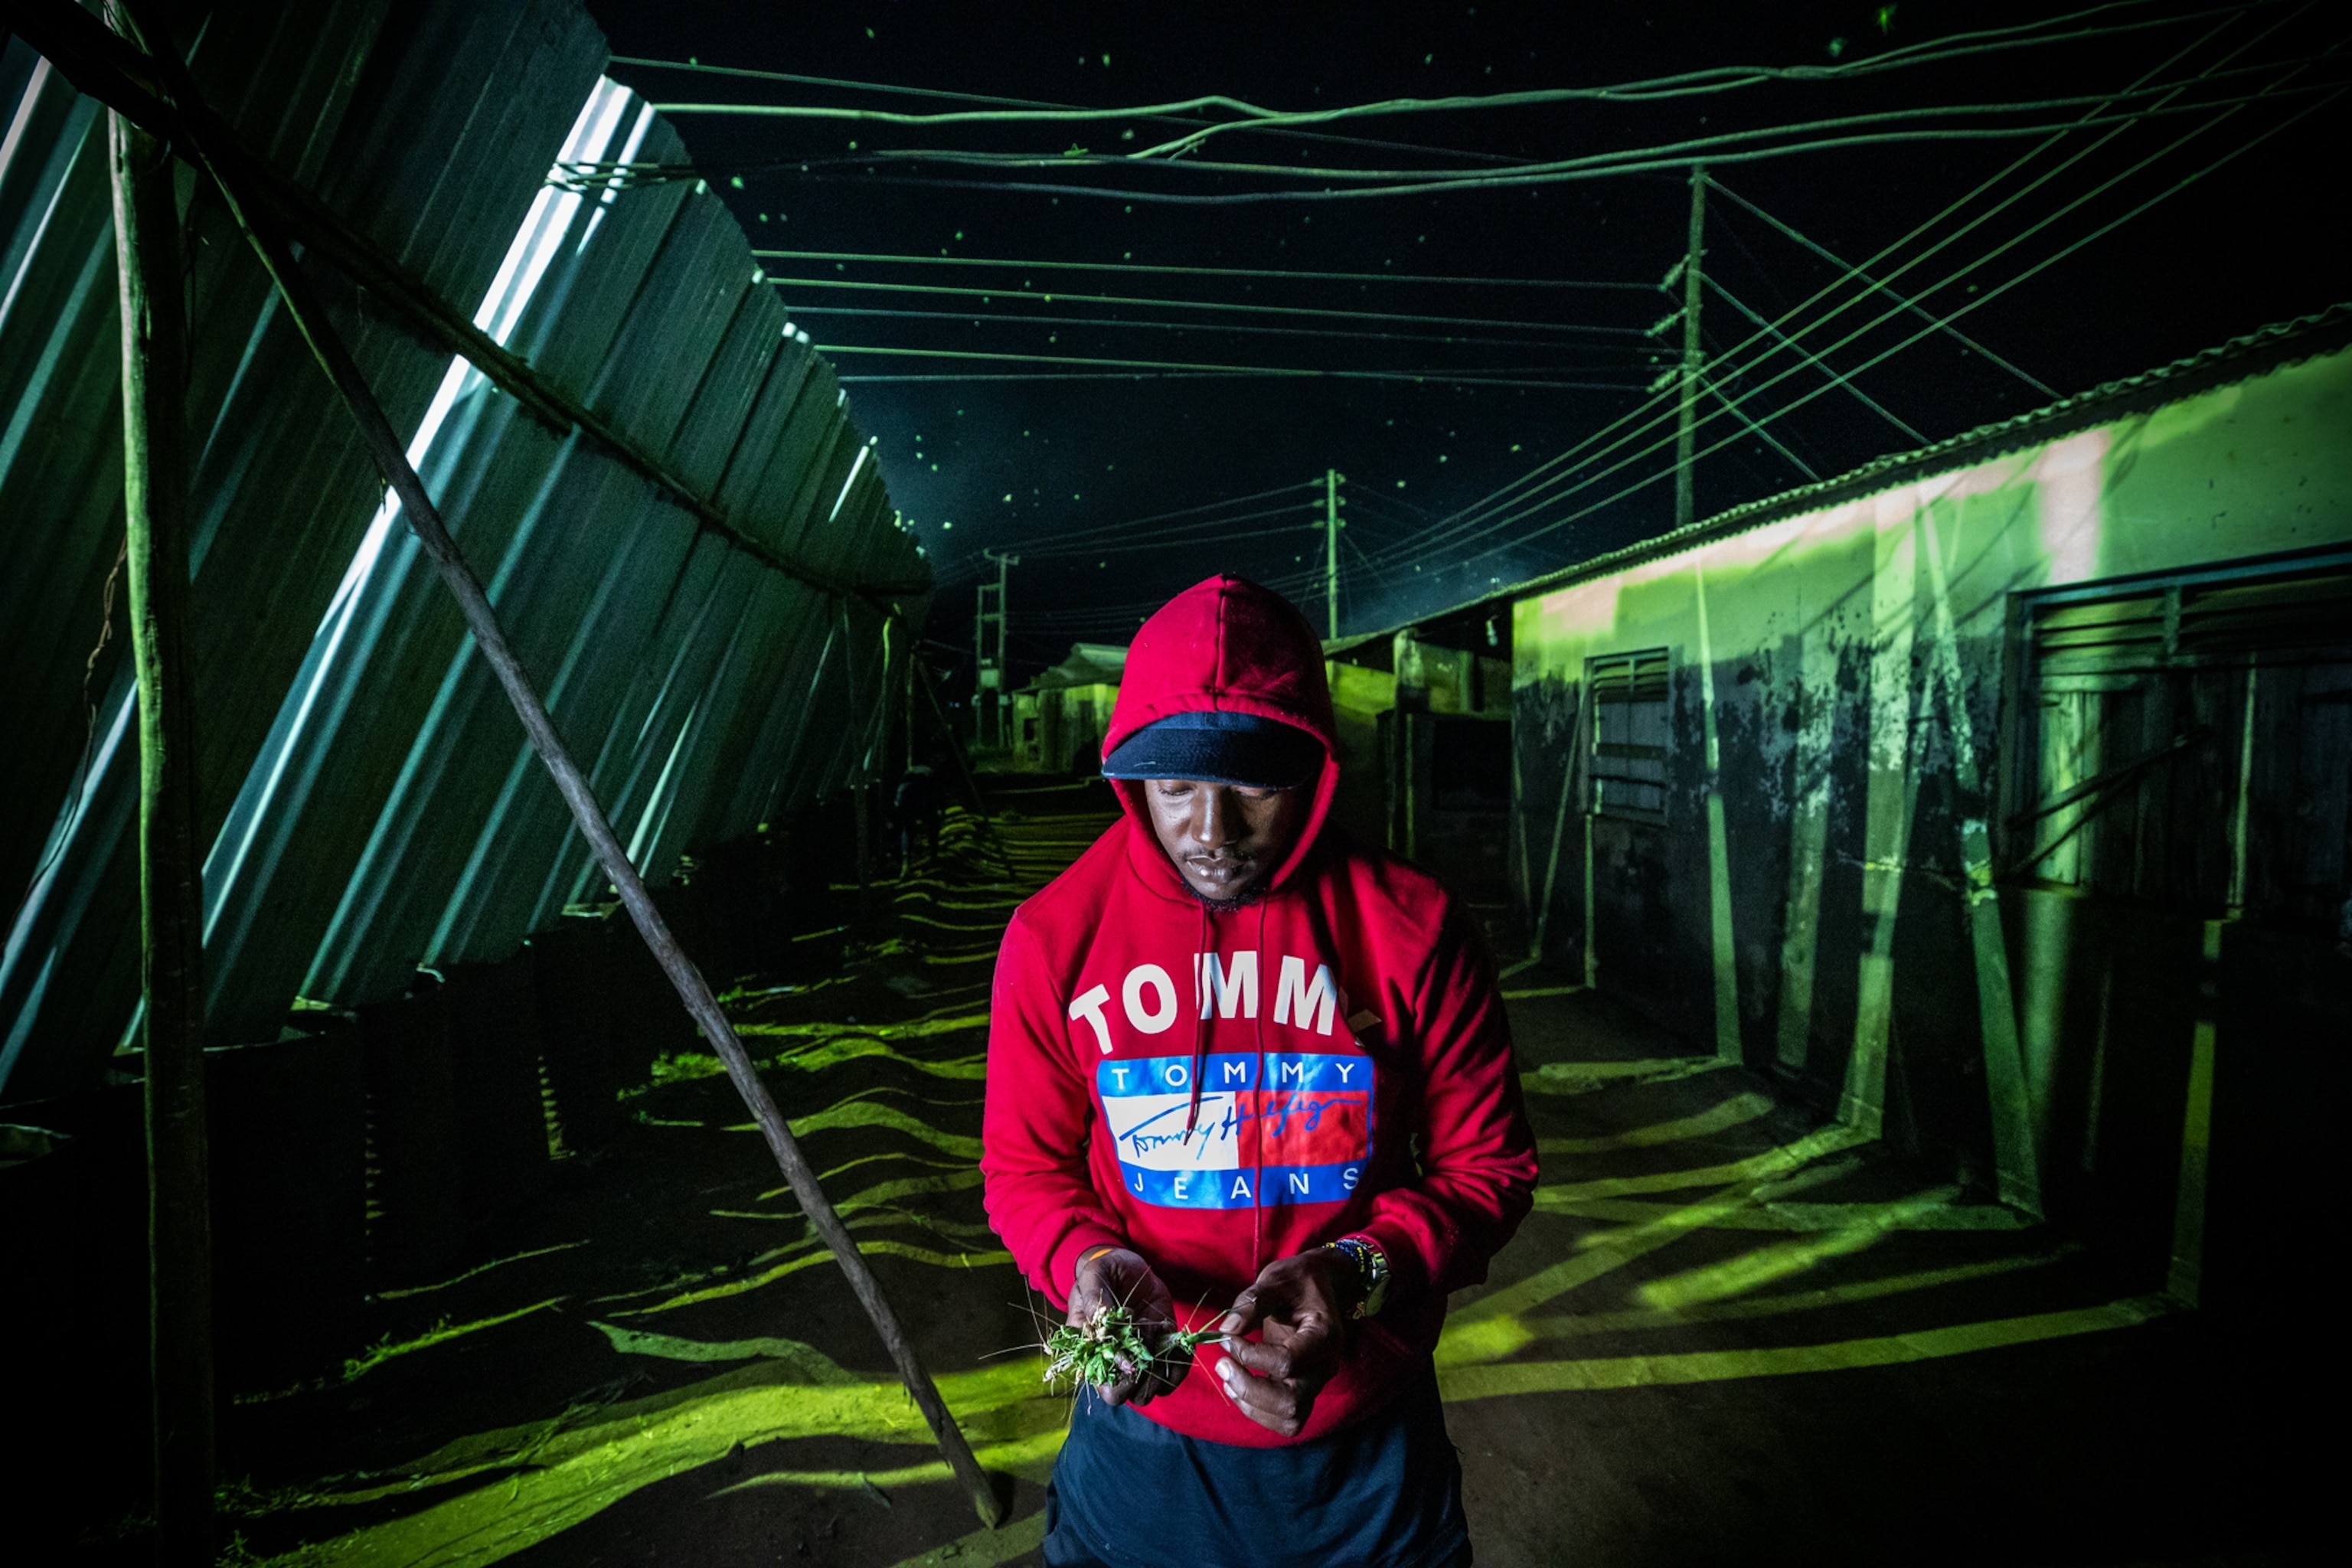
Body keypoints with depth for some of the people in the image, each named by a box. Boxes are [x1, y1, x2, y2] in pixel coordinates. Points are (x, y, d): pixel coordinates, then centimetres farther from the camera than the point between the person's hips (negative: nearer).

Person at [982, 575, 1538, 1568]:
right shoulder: (1053, 938, -11)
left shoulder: (1413, 935, -15)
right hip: (1140, 1427, 1)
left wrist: (1358, 1273, -24)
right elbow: (1024, 1165, -2)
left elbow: (1487, 1163, -7)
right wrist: (1087, 1259, -23)